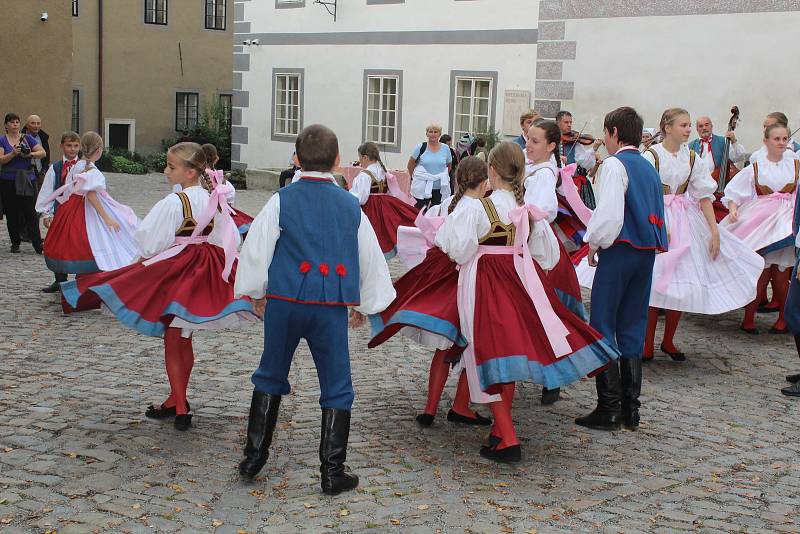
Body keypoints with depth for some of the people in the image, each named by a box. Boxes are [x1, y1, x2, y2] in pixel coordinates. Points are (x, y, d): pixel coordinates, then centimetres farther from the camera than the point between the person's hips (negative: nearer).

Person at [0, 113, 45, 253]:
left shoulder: (27, 138, 8)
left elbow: (43, 152, 3)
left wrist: (31, 154, -14)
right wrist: (13, 154, -21)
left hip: (27, 180, 0)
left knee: (31, 213, -5)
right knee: (12, 214, 5)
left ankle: (38, 245, -7)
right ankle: (15, 243, 15)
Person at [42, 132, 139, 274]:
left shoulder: (76, 166, 8)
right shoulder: (92, 171, -16)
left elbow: (69, 190, 13)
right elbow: (91, 195, -24)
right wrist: (107, 218, -25)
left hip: (72, 209, 9)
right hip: (89, 213, -9)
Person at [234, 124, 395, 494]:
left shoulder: (282, 201, -2)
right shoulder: (351, 206, 4)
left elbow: (257, 249, 1)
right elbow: (370, 257, 11)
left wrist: (255, 293, 17)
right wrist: (365, 304, 23)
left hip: (283, 302, 1)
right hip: (331, 307, 0)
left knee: (270, 377, 18)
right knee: (336, 387, 8)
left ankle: (254, 457, 23)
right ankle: (332, 473, 10)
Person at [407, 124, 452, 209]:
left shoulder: (445, 148, 2)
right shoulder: (420, 148, -4)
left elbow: (449, 165, 15)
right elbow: (410, 165, 5)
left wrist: (443, 177, 11)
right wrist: (414, 177, 8)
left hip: (440, 189, 2)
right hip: (422, 188, -2)